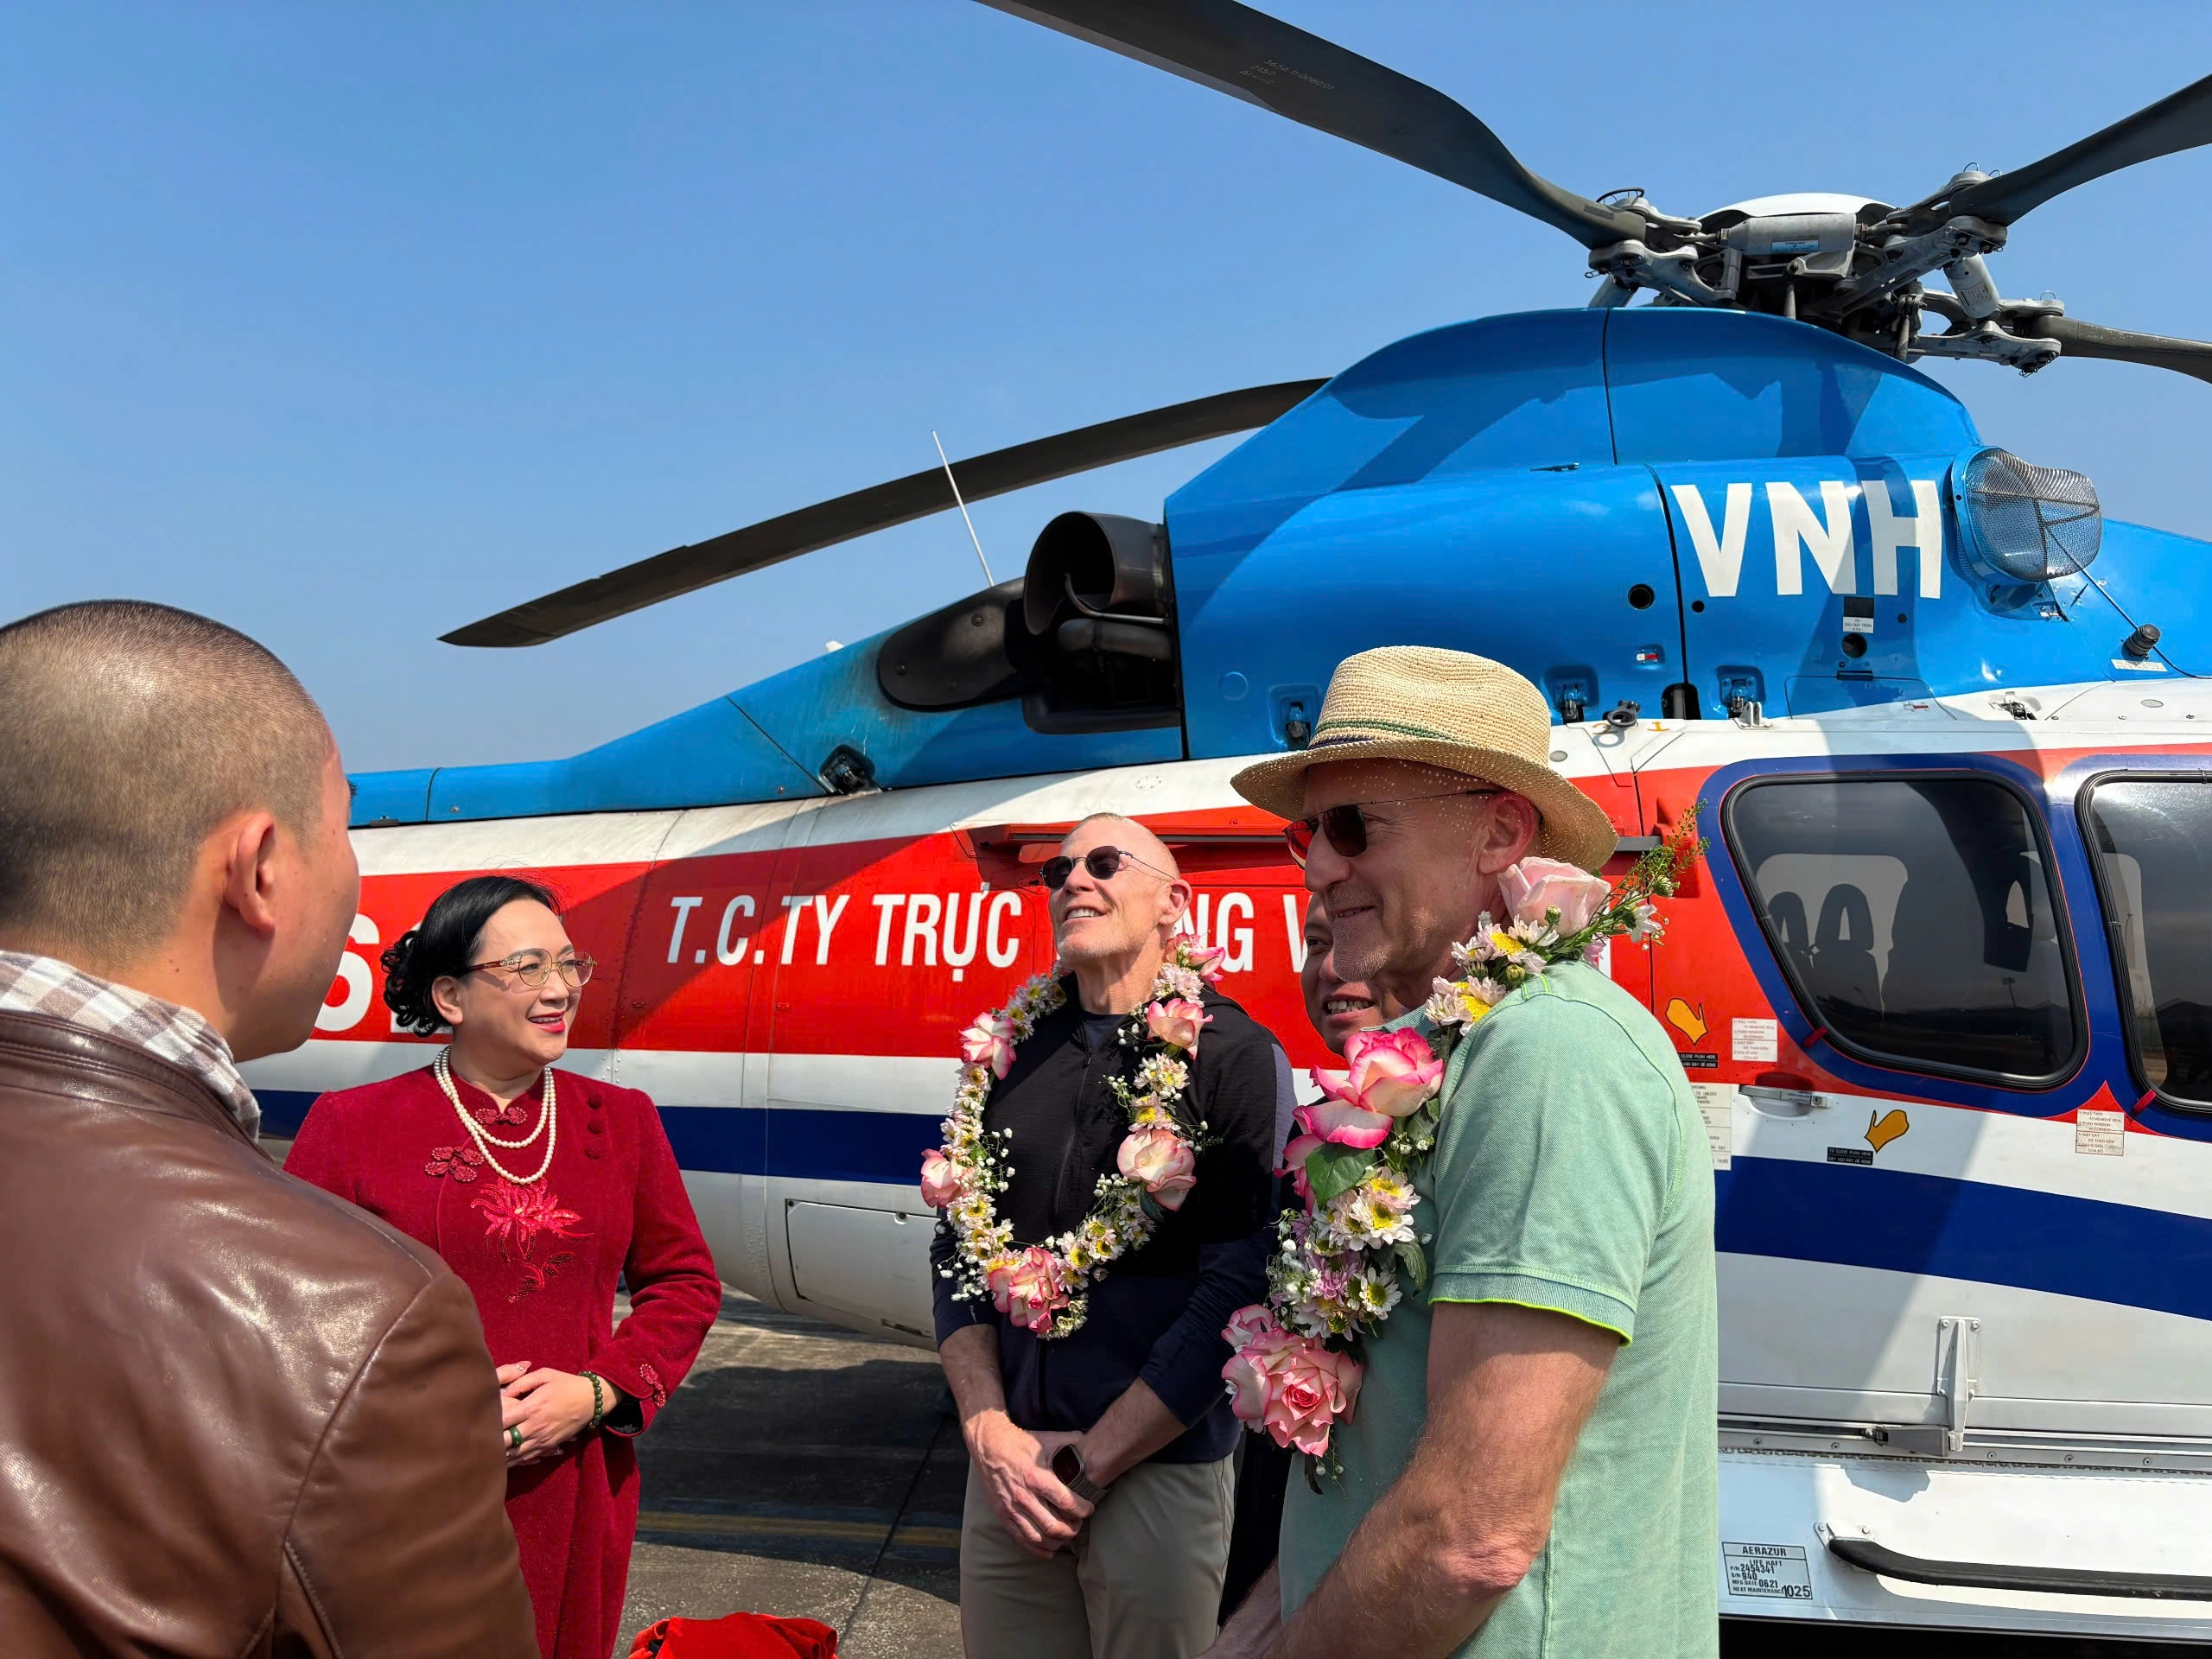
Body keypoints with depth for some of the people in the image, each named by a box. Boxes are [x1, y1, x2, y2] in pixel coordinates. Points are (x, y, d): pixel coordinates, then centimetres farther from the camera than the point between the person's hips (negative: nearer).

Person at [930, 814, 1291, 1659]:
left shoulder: (1235, 1056, -9)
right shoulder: (1011, 1054, 7)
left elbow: (1237, 1289, -14)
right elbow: (956, 1249, 8)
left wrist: (1095, 1461, -13)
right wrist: (989, 1430, -5)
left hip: (1160, 1471, -4)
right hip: (1005, 1472, 4)